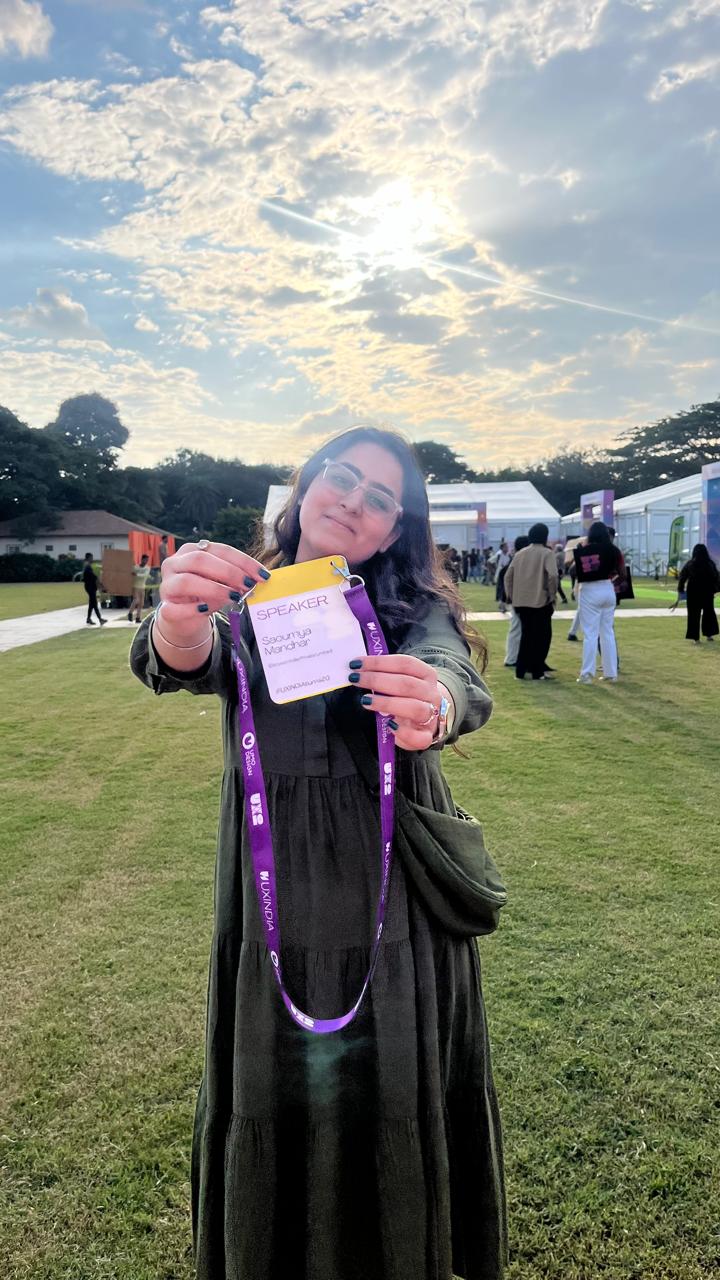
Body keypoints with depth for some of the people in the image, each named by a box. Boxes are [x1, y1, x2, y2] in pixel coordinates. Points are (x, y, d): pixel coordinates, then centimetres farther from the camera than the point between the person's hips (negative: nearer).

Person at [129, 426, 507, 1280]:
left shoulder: (413, 610, -2)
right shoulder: (240, 602, 1)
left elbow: (457, 677, -23)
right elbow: (181, 664, -21)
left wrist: (431, 706, -48)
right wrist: (180, 620, -45)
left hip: (398, 890, 0)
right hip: (278, 894, 1)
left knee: (397, 1096, 11)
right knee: (276, 1097, 12)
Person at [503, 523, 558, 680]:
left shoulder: (519, 554, 10)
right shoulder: (547, 553, -6)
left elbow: (508, 576, 9)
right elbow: (552, 575, -19)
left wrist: (511, 596, 15)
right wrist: (552, 595, -7)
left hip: (521, 602, 5)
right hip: (541, 601, -5)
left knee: (526, 636, 14)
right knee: (542, 636, 5)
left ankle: (521, 671, 12)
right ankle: (537, 672, 5)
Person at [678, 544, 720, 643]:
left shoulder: (690, 564, -7)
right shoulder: (710, 564, -7)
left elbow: (682, 577, -4)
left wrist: (680, 590, 4)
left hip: (693, 593, -1)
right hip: (707, 593, 1)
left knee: (694, 615, 5)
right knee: (709, 612, 19)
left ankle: (696, 638, 2)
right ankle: (709, 634, 24)